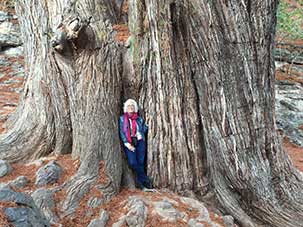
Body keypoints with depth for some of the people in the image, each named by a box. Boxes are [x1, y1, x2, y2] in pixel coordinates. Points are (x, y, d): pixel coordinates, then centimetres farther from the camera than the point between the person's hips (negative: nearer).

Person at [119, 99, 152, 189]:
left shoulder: (139, 119, 18)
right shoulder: (122, 119, 13)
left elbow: (145, 129, 11)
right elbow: (121, 132, 3)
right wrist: (127, 143, -8)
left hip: (140, 141, 2)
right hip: (128, 143, -2)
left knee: (140, 162, -10)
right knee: (132, 162, -18)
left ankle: (140, 181, 0)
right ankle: (145, 179, -5)